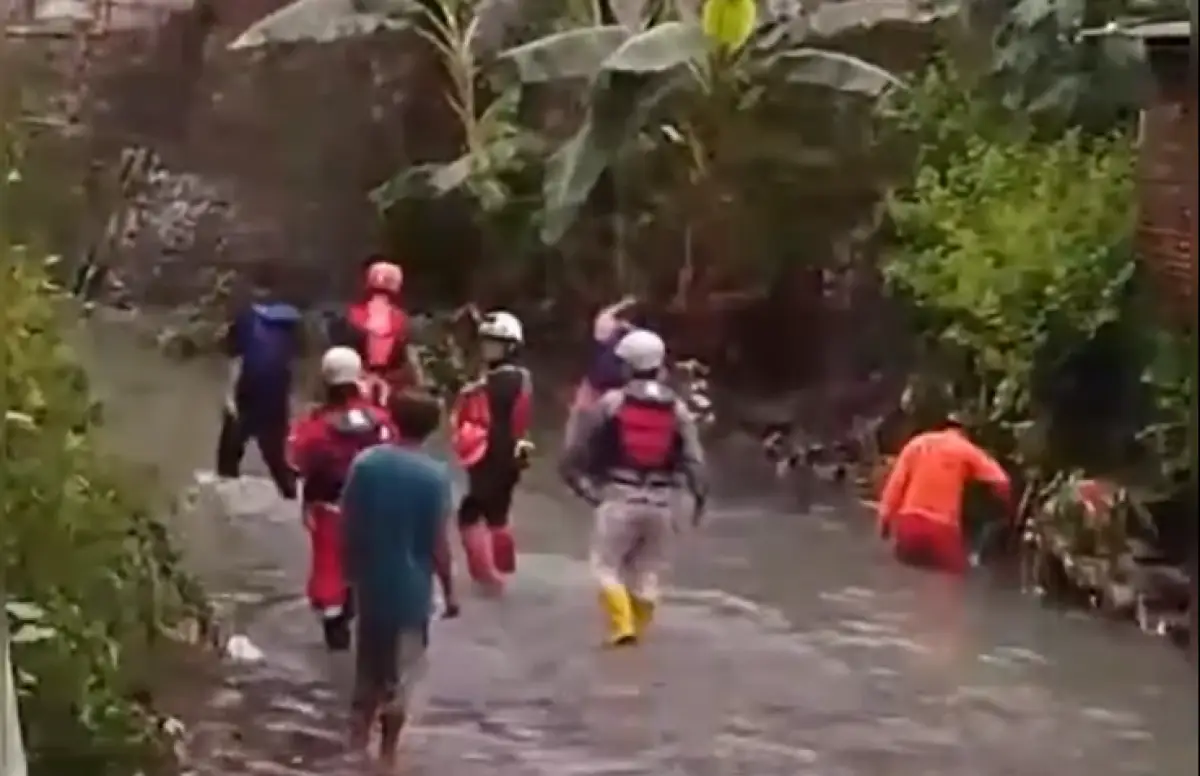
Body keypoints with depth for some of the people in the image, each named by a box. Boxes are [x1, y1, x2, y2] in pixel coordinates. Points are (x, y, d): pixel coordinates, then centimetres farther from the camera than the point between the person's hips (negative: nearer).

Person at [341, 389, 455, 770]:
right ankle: (387, 753, 18)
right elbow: (438, 544, -13)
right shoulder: (435, 475, -16)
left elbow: (348, 525, -1)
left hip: (370, 582, 3)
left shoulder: (364, 463, -6)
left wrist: (353, 570, 13)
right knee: (400, 674, 10)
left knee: (367, 666, 20)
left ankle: (358, 738, 27)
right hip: (411, 588, -3)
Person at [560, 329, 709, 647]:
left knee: (607, 564, 6)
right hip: (661, 500, 3)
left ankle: (622, 627, -8)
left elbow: (581, 448, 1)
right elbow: (694, 459, 0)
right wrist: (700, 496, 11)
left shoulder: (611, 402, -3)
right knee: (646, 569, 16)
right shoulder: (676, 408, 4)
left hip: (620, 496, -3)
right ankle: (638, 628, 19)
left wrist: (579, 479, 17)